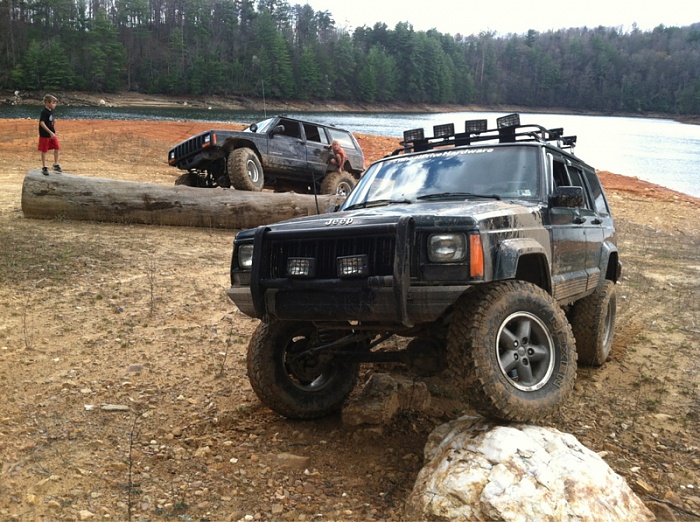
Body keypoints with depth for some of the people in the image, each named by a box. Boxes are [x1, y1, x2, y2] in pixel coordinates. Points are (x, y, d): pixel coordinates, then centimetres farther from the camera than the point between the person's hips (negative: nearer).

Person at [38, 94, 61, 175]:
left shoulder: (51, 111, 7)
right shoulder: (44, 112, -18)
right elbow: (42, 123, -26)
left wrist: (55, 132, 18)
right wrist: (50, 132, -29)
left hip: (52, 134, 7)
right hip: (45, 135, -7)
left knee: (57, 148, 5)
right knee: (44, 151, 3)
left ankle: (56, 164, 20)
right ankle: (44, 167, 12)